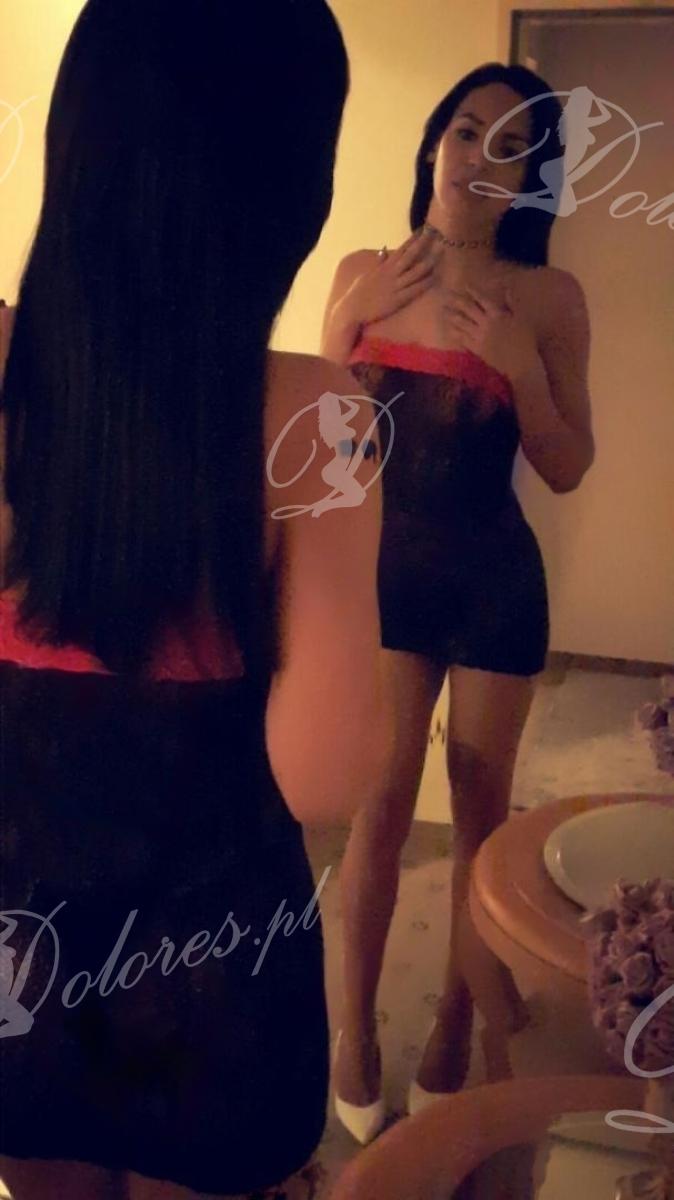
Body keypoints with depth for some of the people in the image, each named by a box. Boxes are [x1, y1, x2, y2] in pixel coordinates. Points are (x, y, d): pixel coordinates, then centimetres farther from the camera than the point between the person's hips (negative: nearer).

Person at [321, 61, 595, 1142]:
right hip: (385, 570, 1)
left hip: (494, 579, -1)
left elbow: (567, 469, -4)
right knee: (381, 803, 2)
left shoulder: (547, 296, -5)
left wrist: (517, 360, -17)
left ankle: (456, 1028, 27)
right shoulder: (363, 274, 1)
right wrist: (351, 319, -12)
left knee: (482, 807, 8)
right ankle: (356, 1027, 20)